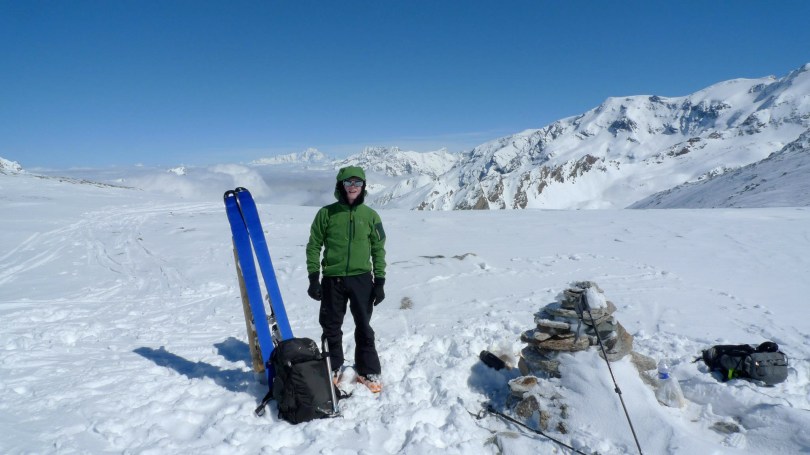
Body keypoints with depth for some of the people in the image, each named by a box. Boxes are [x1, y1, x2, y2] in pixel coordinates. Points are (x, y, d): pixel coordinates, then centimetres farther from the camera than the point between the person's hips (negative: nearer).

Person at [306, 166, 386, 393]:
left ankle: (368, 372, 23)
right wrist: (313, 278, -4)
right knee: (331, 327, 11)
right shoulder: (327, 213, -1)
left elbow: (379, 249, 5)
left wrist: (380, 281, 0)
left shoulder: (370, 216, 2)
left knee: (364, 328, 9)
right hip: (332, 280, 0)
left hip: (362, 279, 0)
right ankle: (333, 368, 29)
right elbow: (313, 246, 2)